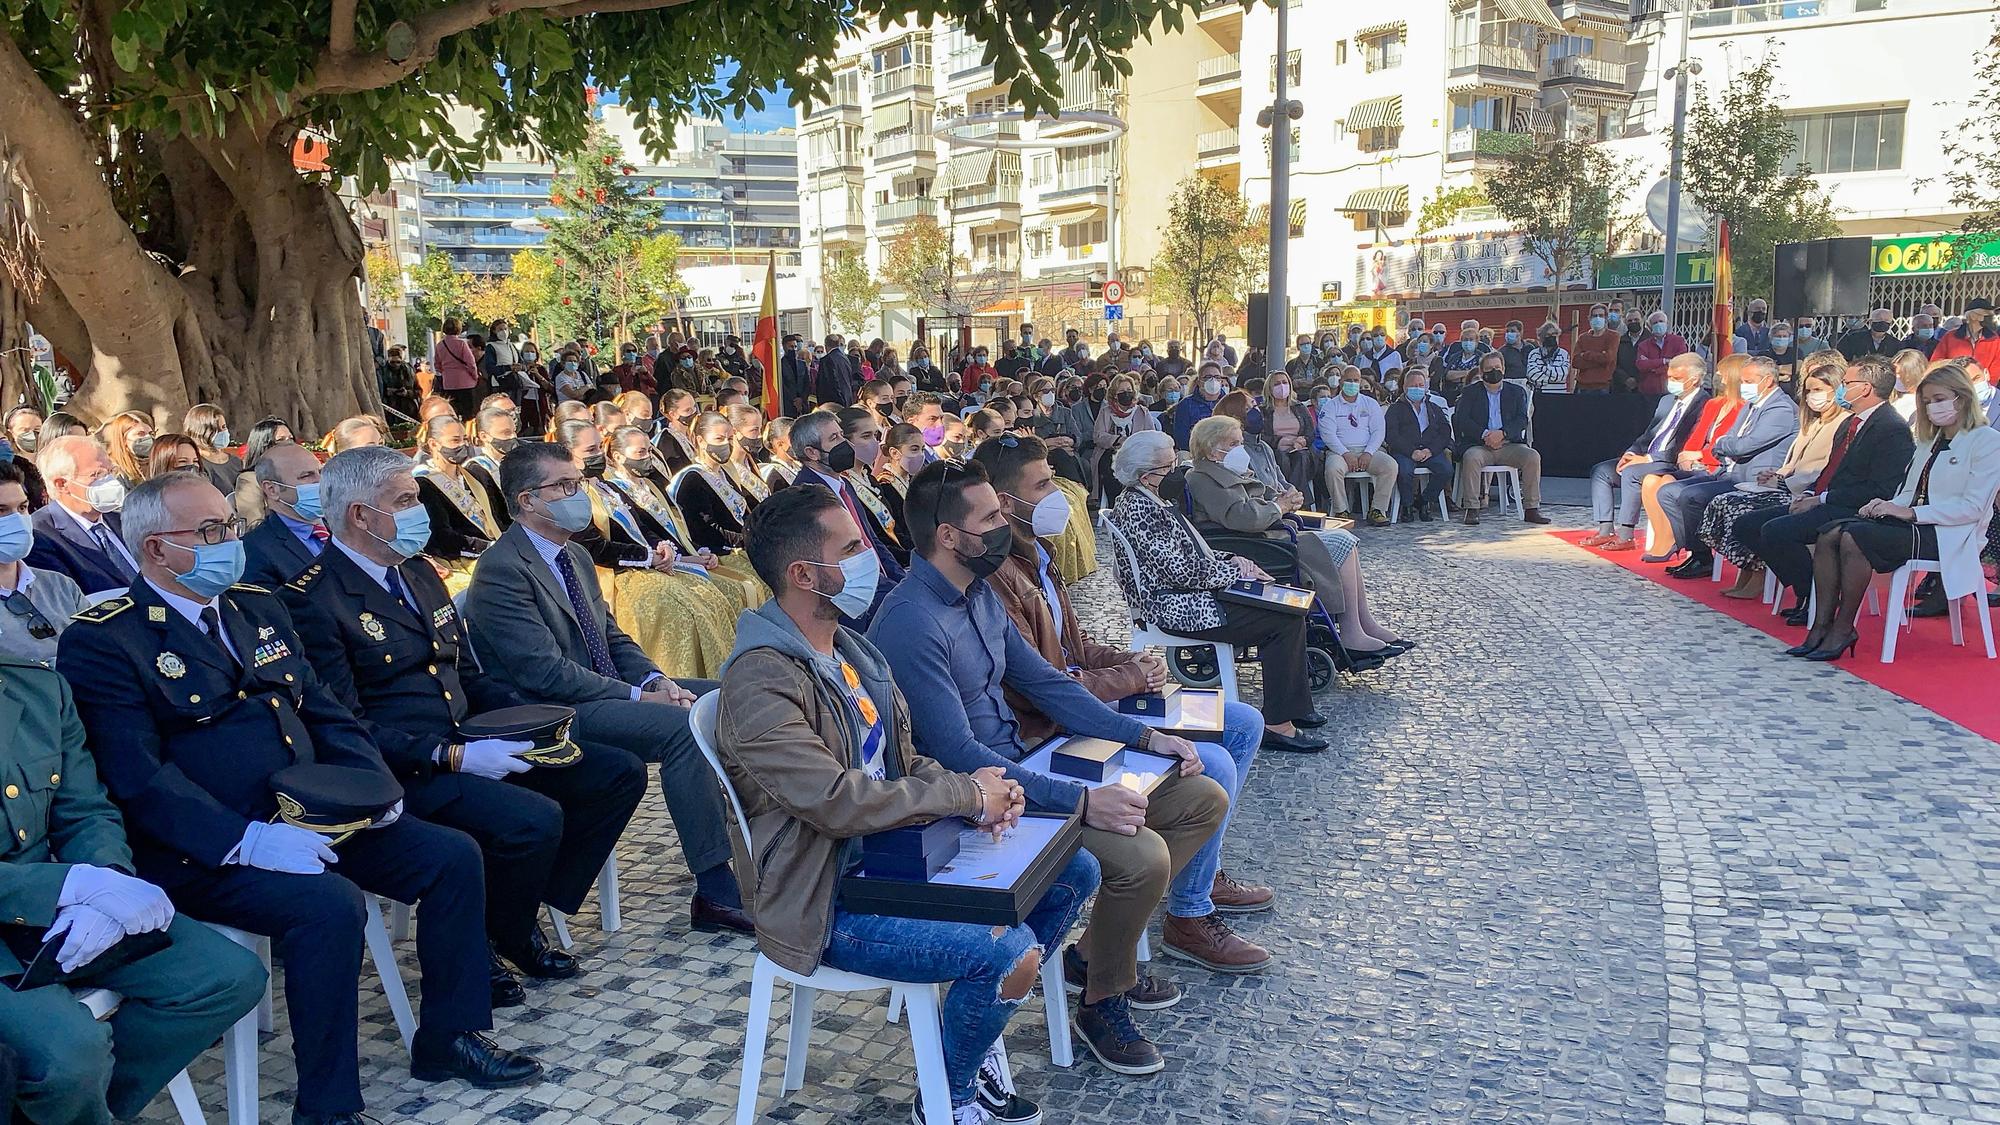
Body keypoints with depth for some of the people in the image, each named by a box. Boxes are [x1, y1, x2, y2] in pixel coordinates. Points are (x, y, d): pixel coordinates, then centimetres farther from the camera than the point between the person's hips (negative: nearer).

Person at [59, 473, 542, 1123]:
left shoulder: (259, 609, 15)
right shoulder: (101, 642, -7)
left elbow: (326, 715, 15)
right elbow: (137, 777, -18)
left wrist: (377, 789, -3)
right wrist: (247, 841, -27)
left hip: (309, 819, 8)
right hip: (204, 852, -7)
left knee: (453, 855, -5)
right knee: (329, 903, -32)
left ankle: (449, 1039, 10)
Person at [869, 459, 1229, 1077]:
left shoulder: (981, 594, 7)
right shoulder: (911, 624, -23)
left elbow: (1044, 682, 13)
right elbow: (960, 756, -27)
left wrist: (1145, 735, 4)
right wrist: (1082, 802, -30)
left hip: (1019, 764, 10)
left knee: (1204, 799, 6)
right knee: (1141, 855, -29)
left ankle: (1100, 950, 16)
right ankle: (1101, 1001, 0)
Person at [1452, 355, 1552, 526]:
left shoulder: (1516, 392, 17)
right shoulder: (1470, 394, 13)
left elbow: (1522, 420, 2)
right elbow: (1462, 420, -2)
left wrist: (1502, 433, -17)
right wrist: (1485, 434, -18)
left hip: (1509, 445, 2)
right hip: (1479, 445, -2)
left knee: (1533, 456, -26)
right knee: (1471, 457, -34)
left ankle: (1532, 508, -20)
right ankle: (1472, 509, -30)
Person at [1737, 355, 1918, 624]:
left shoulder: (1893, 430, -12)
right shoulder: (1849, 424, 19)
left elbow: (1880, 490, -19)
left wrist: (1821, 500, -17)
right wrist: (1808, 494, 4)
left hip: (1852, 511, -10)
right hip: (1823, 503, 10)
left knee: (1775, 531, -29)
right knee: (1747, 526, 0)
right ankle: (1804, 592, 2)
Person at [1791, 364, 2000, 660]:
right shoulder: (1930, 440, 24)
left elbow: (1972, 508, -12)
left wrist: (1910, 513, -19)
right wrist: (1889, 505, -3)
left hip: (1947, 534, -8)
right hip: (1914, 523, 8)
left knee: (1854, 538, -30)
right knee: (1829, 534, -18)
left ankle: (1843, 629, -21)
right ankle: (1821, 627, -22)